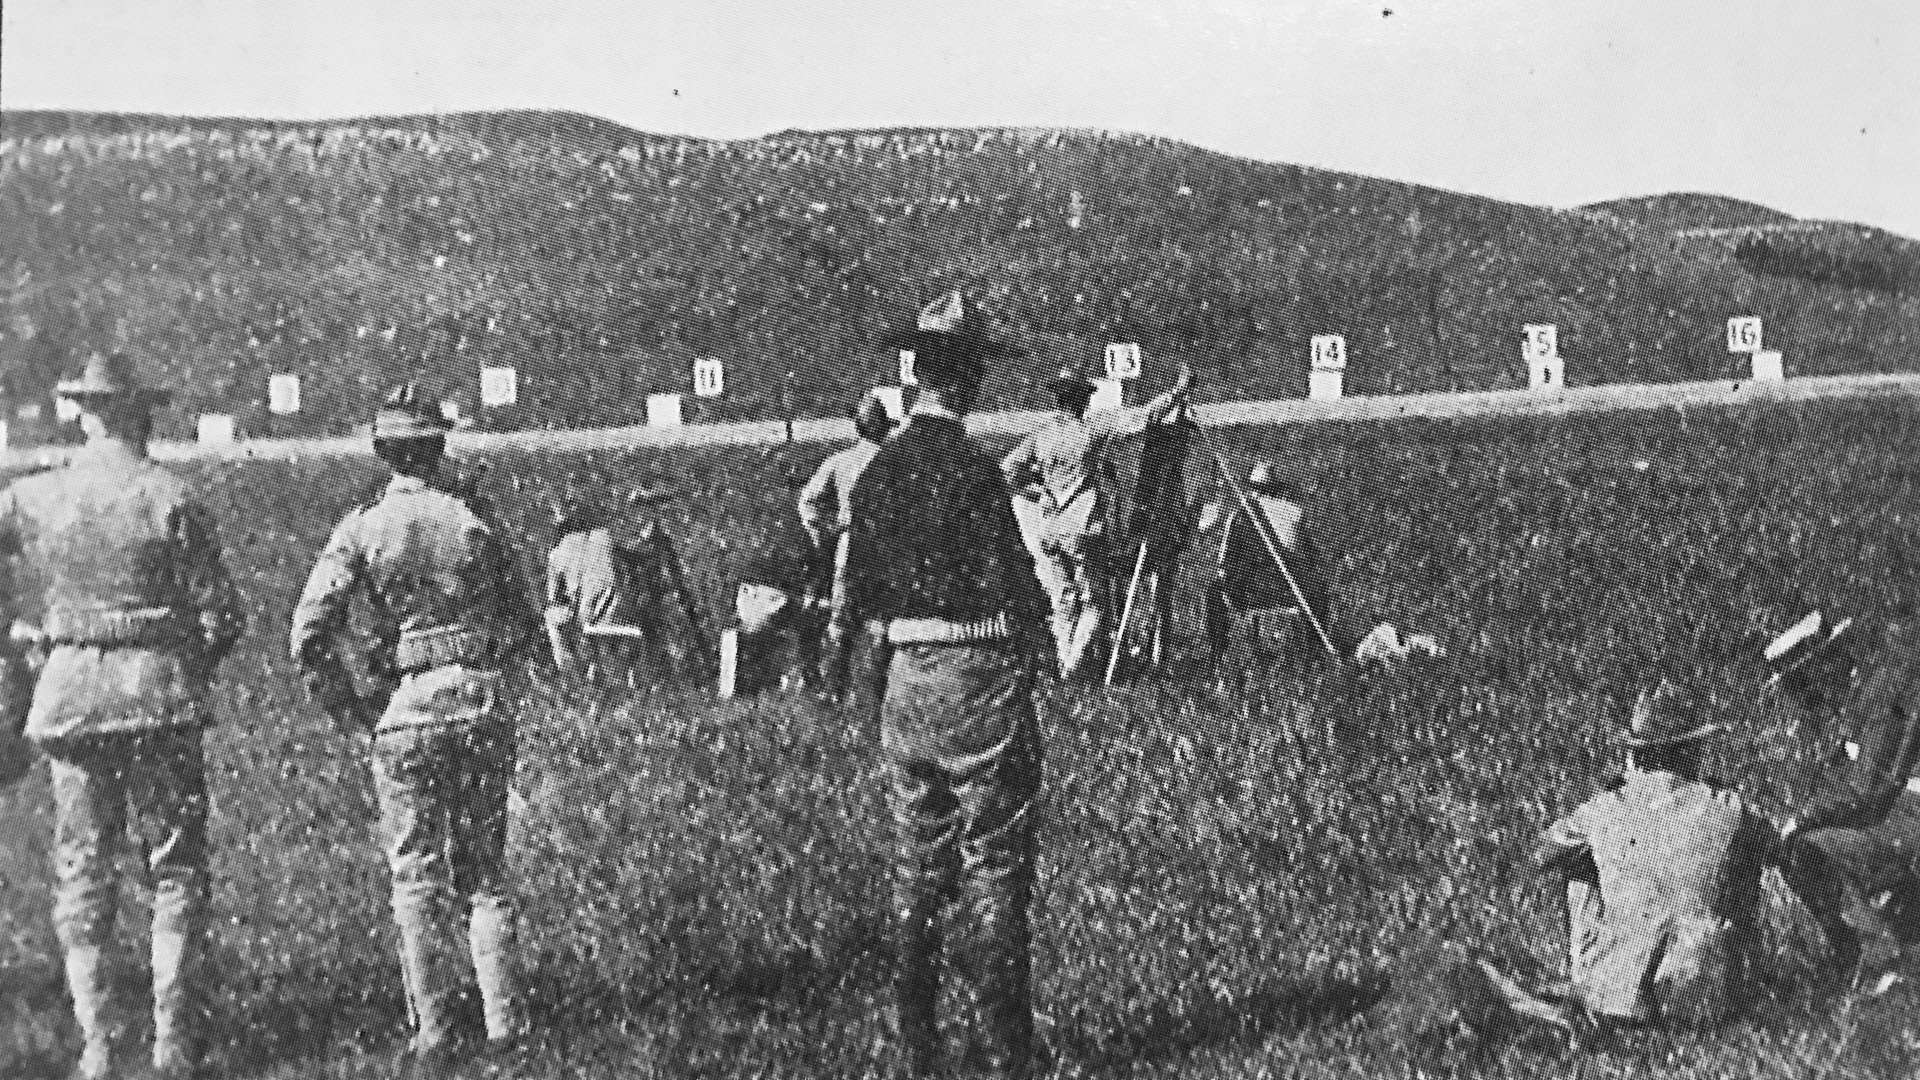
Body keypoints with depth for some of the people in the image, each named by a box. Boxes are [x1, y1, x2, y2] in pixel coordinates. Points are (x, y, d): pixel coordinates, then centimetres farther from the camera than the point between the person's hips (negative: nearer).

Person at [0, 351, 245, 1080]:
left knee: (81, 875, 11)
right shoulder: (169, 499, -4)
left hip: (66, 696, 2)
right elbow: (222, 616, -6)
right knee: (176, 869, 7)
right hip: (159, 696, -2)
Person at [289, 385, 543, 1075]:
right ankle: (503, 1019, 11)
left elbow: (309, 632, -11)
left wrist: (346, 710, 0)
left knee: (418, 878, 6)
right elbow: (523, 625, 7)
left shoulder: (362, 527, -4)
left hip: (408, 710, -2)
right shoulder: (476, 518, 3)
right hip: (485, 707, 2)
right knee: (485, 868, 13)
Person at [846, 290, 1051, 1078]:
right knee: (995, 872, 1)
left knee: (915, 874, 13)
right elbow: (1009, 590, -15)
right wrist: (1032, 629, 4)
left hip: (905, 683, 6)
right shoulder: (972, 470, -16)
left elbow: (859, 594, 10)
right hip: (979, 680, -6)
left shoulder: (877, 472, 5)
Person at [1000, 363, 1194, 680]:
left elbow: (1008, 470, 3)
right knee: (1094, 600, 4)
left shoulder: (1041, 436, 5)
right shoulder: (1097, 425, -9)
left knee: (1064, 601, 14)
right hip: (1085, 529, -5)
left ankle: (1066, 662, 14)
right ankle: (1077, 664, -5)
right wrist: (1179, 390, -2)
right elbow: (1146, 416, -12)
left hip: (1051, 531, 5)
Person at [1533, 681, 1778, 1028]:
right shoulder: (1729, 811, -6)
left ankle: (1585, 980, 34)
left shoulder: (1605, 808, -6)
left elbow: (1544, 855, 14)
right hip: (1705, 1005, 0)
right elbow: (1771, 849, 18)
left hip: (1613, 998, 0)